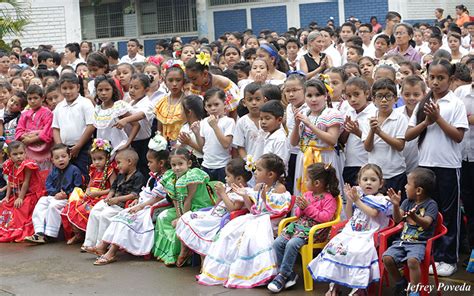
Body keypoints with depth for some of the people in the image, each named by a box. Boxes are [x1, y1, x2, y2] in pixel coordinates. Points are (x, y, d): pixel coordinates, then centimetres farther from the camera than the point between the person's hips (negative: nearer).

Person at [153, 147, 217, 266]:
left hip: (199, 209, -10)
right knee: (163, 217, 8)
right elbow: (176, 200, 4)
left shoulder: (192, 176, -21)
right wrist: (179, 216, -10)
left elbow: (188, 200, -20)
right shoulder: (173, 178, 4)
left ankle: (184, 250, -7)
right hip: (182, 210, 10)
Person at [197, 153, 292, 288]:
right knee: (229, 231, -4)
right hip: (254, 218, 8)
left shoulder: (279, 188, -10)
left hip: (268, 220, -8)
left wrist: (265, 198, -27)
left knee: (251, 234, -33)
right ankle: (222, 269, -1)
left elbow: (275, 211, -18)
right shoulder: (257, 187, 12)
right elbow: (252, 209, 14)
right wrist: (244, 195, 1)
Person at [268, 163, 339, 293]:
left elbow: (325, 217, -18)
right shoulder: (307, 195, 17)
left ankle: (282, 276, -18)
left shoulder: (329, 199, -6)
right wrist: (301, 208, 0)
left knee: (292, 244, -30)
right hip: (300, 225, 8)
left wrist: (309, 208, -15)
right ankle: (289, 274, -6)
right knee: (277, 243, -12)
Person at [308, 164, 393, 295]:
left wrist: (357, 200, -10)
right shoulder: (358, 194, 16)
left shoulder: (381, 200, 2)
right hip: (351, 232, 6)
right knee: (334, 246, -17)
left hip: (367, 235, -6)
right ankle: (333, 285, -10)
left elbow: (373, 213, -16)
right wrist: (349, 200, 3)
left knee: (356, 251, -33)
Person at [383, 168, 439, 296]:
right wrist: (396, 205, -15)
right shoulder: (407, 202, 12)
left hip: (420, 242, -6)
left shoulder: (431, 204, -5)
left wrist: (414, 217, -38)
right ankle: (400, 282, 7)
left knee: (412, 260, -35)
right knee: (386, 257, -18)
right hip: (403, 240, 6)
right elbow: (397, 220, 2)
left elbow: (426, 223, -18)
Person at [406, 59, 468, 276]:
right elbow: (408, 136, 5)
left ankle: (447, 258, 10)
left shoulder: (456, 104, -3)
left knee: (448, 213, 3)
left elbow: (458, 136, -11)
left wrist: (438, 118, -15)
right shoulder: (423, 104, 9)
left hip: (448, 166, -4)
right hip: (425, 164, 4)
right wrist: (427, 122, -9)